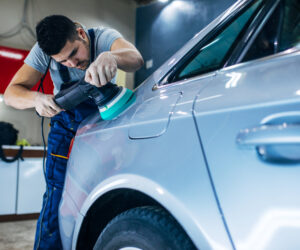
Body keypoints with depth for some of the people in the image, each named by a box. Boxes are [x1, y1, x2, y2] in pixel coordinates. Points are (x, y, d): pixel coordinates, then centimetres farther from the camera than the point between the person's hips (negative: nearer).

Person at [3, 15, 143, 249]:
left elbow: (136, 58, -40)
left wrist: (110, 56, -63)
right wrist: (36, 98, -40)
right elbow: (12, 92, -17)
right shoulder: (44, 51, -16)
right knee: (58, 193, -10)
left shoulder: (103, 37, -20)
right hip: (67, 127, 1)